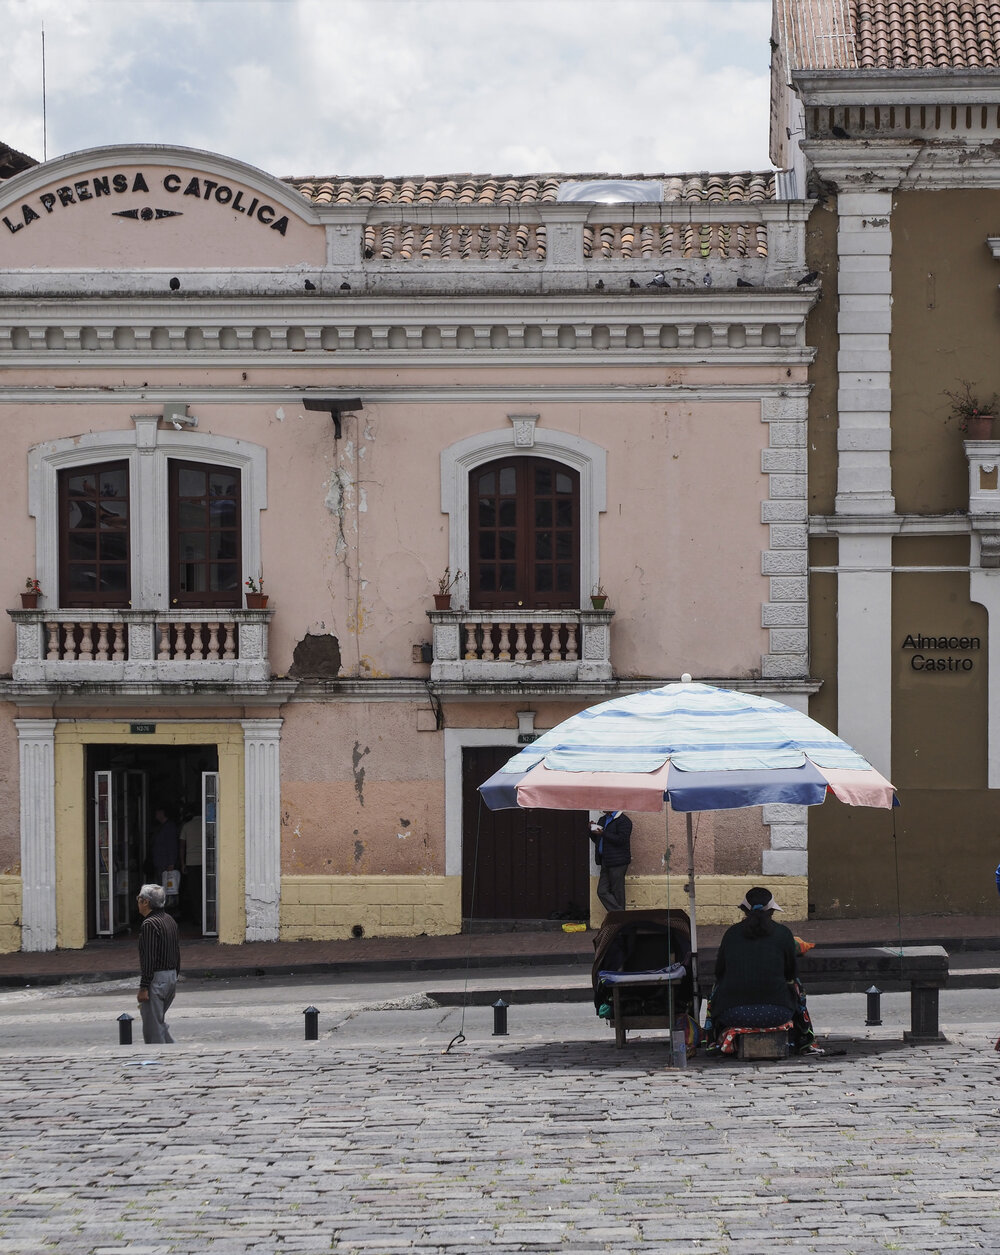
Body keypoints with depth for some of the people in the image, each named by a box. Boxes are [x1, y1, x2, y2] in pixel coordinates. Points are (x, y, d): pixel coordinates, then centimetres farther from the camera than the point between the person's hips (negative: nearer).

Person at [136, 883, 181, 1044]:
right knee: (159, 1020, 19)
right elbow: (177, 951, 17)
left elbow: (149, 958, -21)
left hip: (156, 978, -9)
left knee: (152, 1025, -3)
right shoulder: (170, 920, 11)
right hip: (171, 976, 9)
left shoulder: (149, 924, -17)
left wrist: (143, 987, -20)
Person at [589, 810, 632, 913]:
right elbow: (596, 839, 23)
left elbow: (621, 839, -18)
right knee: (602, 891, -1)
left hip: (617, 862, -8)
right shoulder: (602, 819, 19)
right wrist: (592, 831, 3)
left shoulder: (623, 820, -7)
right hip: (606, 862, 8)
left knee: (617, 893, -4)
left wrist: (603, 834, -20)